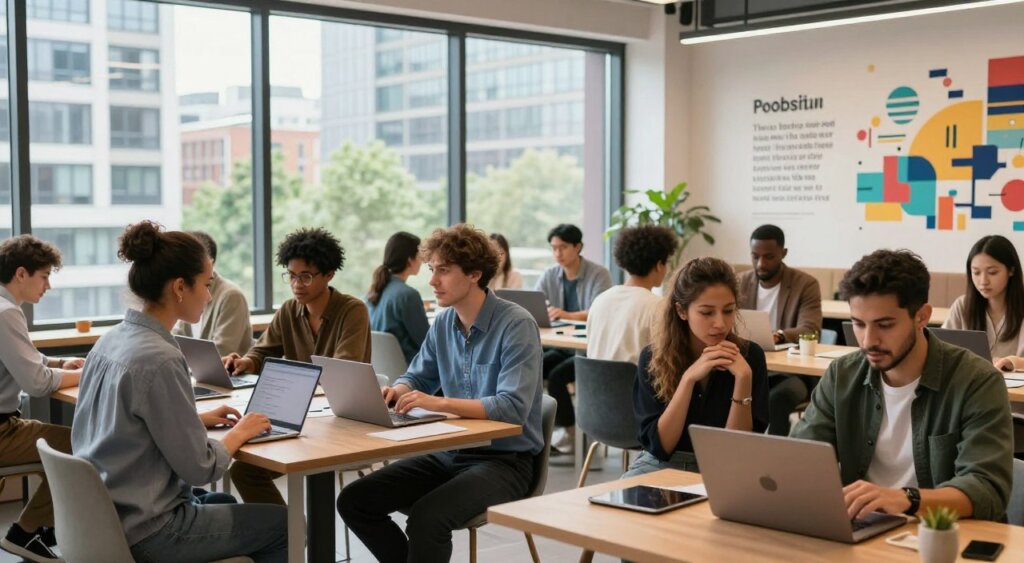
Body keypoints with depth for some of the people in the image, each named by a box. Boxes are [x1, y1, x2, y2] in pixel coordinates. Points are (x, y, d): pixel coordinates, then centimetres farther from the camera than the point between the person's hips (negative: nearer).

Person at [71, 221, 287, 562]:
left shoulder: (113, 340, 3)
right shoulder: (159, 360, -24)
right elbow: (200, 469, -20)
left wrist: (197, 419, 10)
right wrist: (239, 433, -3)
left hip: (105, 516, 9)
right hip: (145, 533, -9)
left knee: (229, 506, 30)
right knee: (284, 524, 5)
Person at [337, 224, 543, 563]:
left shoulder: (516, 325, -16)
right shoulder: (444, 323, 5)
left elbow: (513, 407, -25)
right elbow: (418, 378, 17)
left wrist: (438, 402, -33)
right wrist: (396, 392, -8)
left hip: (504, 460, -7)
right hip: (449, 453, 7)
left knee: (427, 516, -32)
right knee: (354, 500, -3)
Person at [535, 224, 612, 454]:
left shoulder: (599, 274, -9)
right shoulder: (549, 276, 7)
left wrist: (567, 315, -40)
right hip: (561, 346, 5)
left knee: (556, 375, -27)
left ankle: (569, 433, -9)